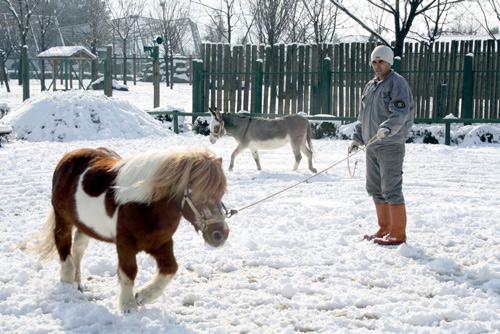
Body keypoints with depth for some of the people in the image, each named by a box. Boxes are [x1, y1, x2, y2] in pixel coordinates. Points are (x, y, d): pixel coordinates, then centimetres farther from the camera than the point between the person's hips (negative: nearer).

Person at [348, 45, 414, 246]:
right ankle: (384, 229, 26)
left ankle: (398, 234, -1)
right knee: (375, 189, 14)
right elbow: (363, 116, 24)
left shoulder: (397, 83, -8)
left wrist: (387, 128, -35)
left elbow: (401, 112, -20)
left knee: (391, 190, -8)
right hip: (372, 145, 9)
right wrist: (358, 138, 17)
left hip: (390, 145, -9)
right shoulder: (370, 86, 18)